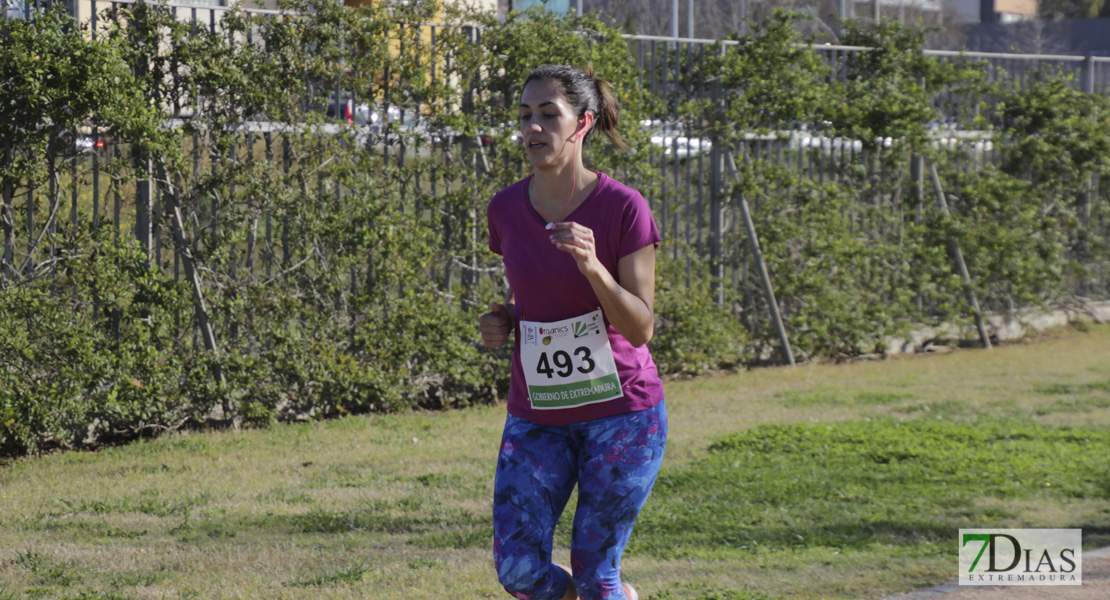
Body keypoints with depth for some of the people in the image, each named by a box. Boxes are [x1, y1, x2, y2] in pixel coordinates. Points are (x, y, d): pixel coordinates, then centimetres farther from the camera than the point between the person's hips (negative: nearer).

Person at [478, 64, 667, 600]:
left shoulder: (623, 208, -12)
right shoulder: (506, 210, 1)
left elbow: (640, 328, -13)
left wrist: (592, 266, -28)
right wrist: (504, 321, -5)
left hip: (621, 412, -4)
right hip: (537, 415, 4)